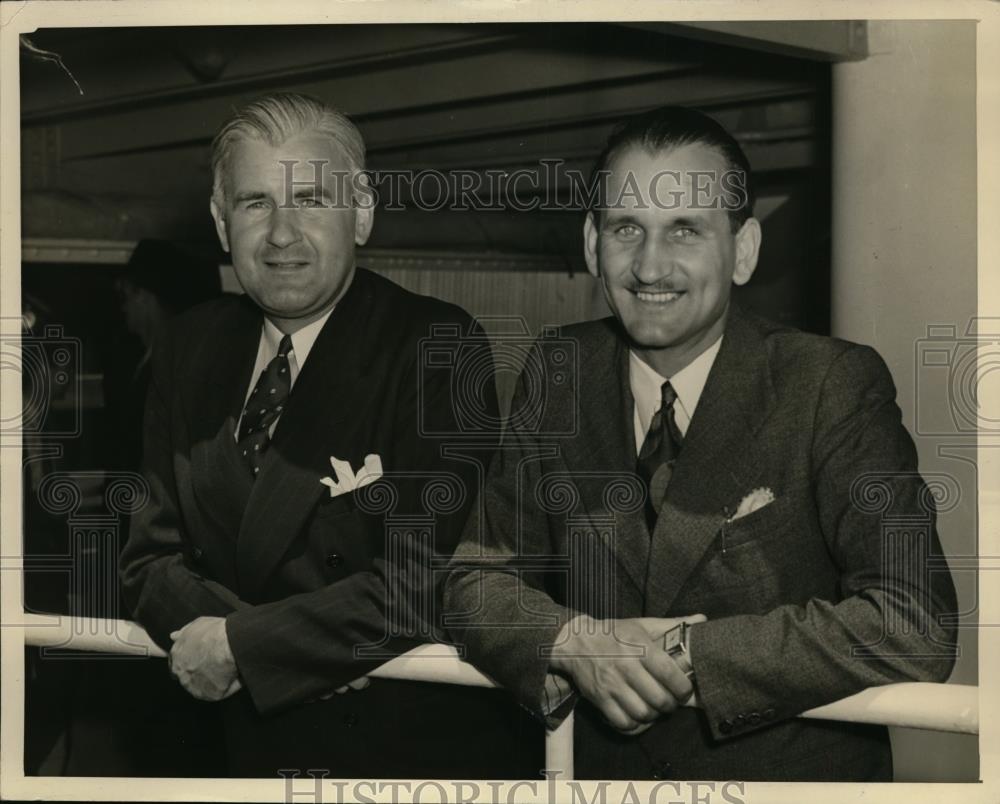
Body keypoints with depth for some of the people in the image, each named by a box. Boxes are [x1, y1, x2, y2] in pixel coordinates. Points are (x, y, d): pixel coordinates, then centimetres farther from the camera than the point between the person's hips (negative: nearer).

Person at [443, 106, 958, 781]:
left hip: (796, 770, -2)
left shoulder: (833, 386, -9)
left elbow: (915, 626, -15)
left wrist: (689, 655, -17)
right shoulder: (559, 376, 1)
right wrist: (574, 643, -15)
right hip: (606, 769, 3)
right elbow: (476, 578, 3)